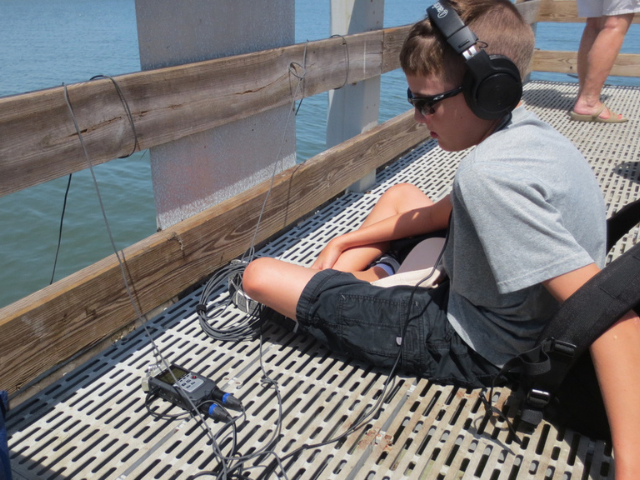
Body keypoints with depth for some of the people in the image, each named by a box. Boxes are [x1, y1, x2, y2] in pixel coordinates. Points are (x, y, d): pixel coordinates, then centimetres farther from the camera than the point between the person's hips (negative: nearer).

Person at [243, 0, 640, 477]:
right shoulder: (531, 132, -2)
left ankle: (370, 282, 15)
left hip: (464, 347, -9)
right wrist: (349, 240, 12)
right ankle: (340, 275, 18)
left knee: (258, 275, -9)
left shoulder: (489, 176, -33)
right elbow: (446, 210, 10)